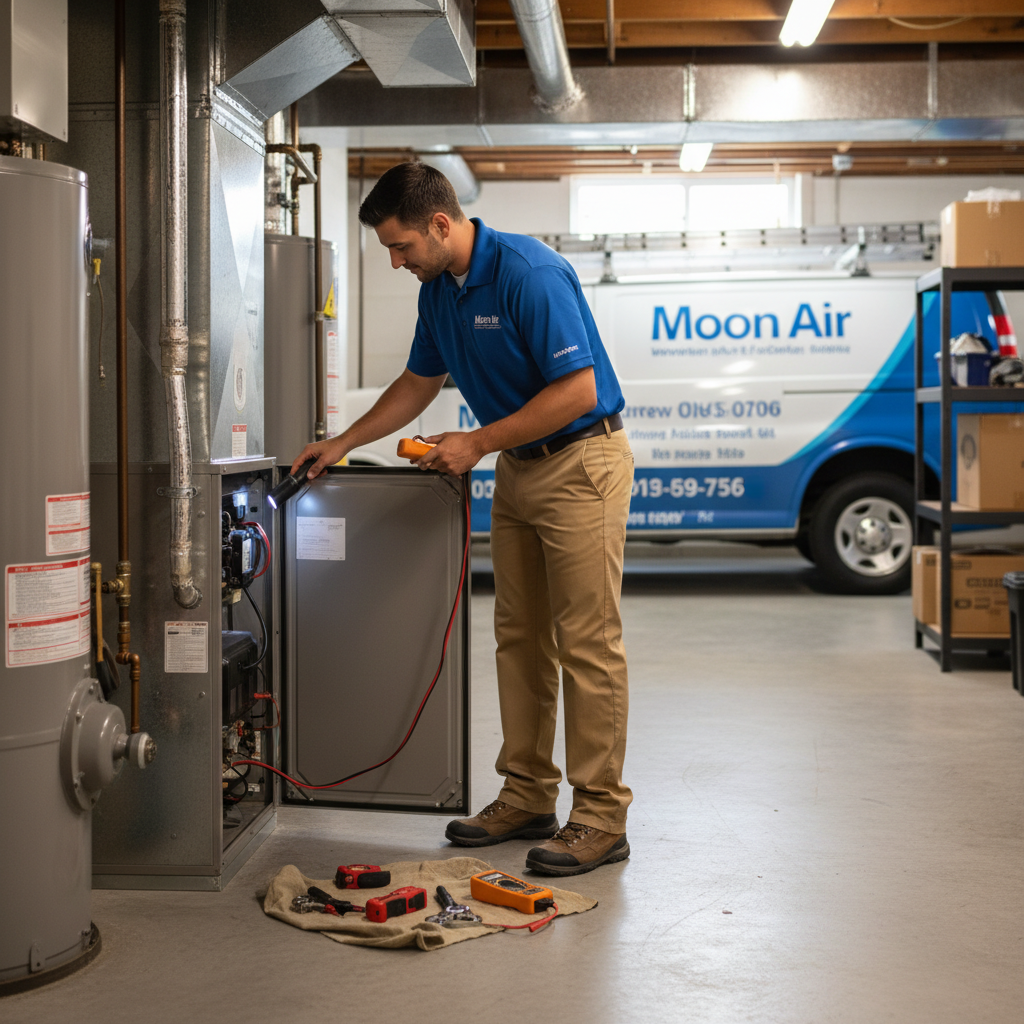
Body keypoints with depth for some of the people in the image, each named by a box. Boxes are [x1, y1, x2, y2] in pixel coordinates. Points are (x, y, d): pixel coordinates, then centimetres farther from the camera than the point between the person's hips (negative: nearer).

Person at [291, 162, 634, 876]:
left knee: (587, 643, -7)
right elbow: (420, 382, 20)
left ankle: (601, 817, -1)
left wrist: (477, 444, -18)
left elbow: (577, 390, -24)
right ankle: (528, 797, 20)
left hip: (581, 464, -9)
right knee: (519, 637, 10)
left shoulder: (530, 273, -21)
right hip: (518, 469, 9)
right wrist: (342, 445, 16)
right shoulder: (439, 289, 7)